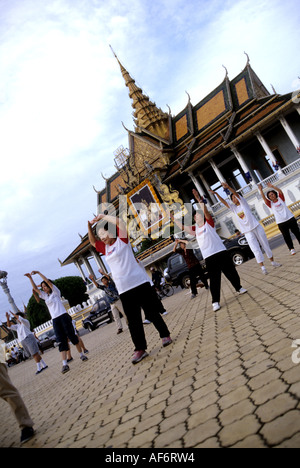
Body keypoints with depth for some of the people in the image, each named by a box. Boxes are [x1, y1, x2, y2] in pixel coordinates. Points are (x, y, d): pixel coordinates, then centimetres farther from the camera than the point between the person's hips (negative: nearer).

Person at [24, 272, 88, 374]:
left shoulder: (55, 292, 5)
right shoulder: (45, 296, 19)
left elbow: (48, 281, -6)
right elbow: (35, 288, 16)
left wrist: (38, 273, -4)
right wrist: (30, 278, 8)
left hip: (63, 316, -4)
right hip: (55, 320, 4)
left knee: (72, 336, -1)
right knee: (61, 341, -5)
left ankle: (81, 354, 13)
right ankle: (64, 364, -14)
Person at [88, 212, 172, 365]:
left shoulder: (122, 240, 1)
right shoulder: (105, 248, 16)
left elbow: (118, 221, -11)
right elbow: (92, 242, 25)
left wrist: (102, 216, -1)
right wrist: (89, 226, 11)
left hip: (140, 283, -5)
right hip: (124, 290, 5)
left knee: (151, 312, 3)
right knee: (133, 320, 3)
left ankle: (165, 335, 21)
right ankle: (140, 349, 9)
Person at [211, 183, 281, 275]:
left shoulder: (243, 203, 1)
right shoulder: (233, 208, 10)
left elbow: (236, 194, -15)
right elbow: (224, 202, 1)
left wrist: (228, 187, -29)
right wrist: (216, 194, -11)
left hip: (257, 227, -2)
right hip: (248, 232, 2)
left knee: (265, 245, 9)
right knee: (256, 250, -4)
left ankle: (272, 262, 24)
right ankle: (262, 268, -2)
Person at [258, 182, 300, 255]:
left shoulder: (280, 199, 3)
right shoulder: (270, 204, 2)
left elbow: (280, 191, -13)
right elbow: (264, 198, -11)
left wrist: (272, 186, -23)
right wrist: (261, 190, -23)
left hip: (290, 219, 0)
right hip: (281, 223, 0)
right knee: (286, 237, 2)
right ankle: (291, 249, 11)